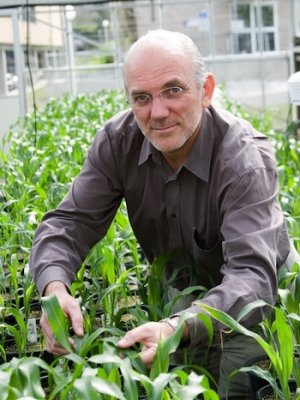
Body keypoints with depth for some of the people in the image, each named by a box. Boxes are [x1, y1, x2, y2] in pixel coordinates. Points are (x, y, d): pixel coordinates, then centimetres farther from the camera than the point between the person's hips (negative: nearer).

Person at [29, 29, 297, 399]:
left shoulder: (244, 160, -32)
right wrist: (55, 289, -40)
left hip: (249, 299, -3)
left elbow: (251, 275, -43)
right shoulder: (118, 141, -17)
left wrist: (179, 326, -62)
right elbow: (70, 222, -17)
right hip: (181, 292, 4)